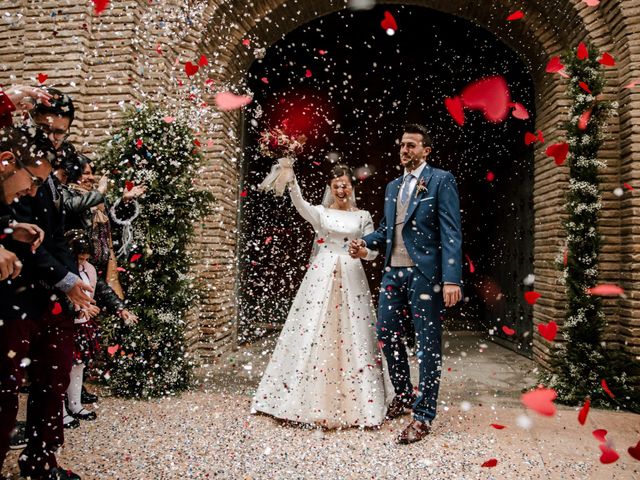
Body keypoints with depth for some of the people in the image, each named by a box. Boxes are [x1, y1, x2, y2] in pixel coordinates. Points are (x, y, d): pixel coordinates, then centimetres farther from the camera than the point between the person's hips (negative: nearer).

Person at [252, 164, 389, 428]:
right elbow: (300, 204, -16)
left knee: (352, 336, 1)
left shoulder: (363, 216, 11)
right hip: (322, 277, -1)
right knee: (315, 334, -2)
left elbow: (372, 252, 10)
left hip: (352, 280, 1)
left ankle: (354, 403, 12)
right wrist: (291, 180, -34)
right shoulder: (320, 213, 6)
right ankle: (314, 401, 10)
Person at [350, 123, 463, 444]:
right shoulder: (392, 186, 18)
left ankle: (423, 415, 12)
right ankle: (402, 395, 33)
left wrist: (452, 279, -19)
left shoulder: (441, 181, -3)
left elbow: (451, 232, -10)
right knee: (386, 333, 12)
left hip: (424, 274, -7)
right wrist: (365, 242, 1)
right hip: (393, 272, 7)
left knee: (428, 343, 2)